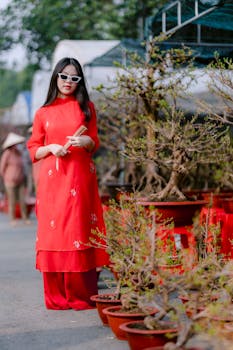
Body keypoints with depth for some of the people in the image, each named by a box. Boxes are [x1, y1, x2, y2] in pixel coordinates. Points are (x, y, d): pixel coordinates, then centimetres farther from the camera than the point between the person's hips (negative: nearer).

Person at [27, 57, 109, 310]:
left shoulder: (86, 107, 11)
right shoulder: (43, 113, 10)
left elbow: (95, 143, 13)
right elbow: (33, 150, 10)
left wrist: (85, 142, -9)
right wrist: (51, 148, -9)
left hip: (80, 178, 0)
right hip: (52, 179, 0)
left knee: (79, 230, -4)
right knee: (53, 231, -2)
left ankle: (81, 295, 3)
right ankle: (56, 297, 5)